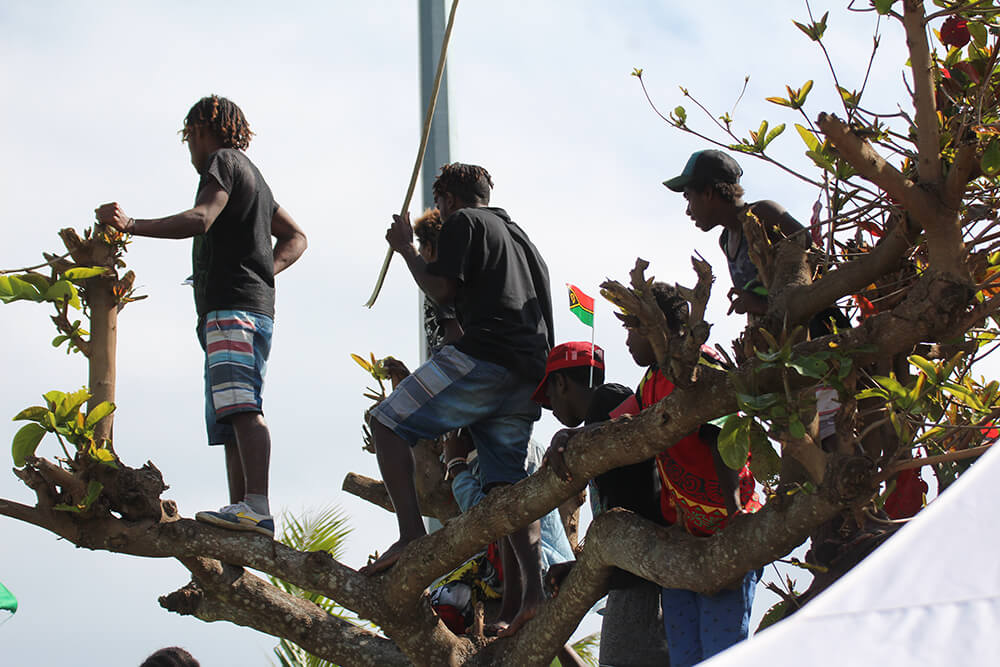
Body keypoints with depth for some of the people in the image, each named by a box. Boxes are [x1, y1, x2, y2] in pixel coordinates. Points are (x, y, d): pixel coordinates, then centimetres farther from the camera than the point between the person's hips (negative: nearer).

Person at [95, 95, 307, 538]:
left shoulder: (223, 161, 3)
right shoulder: (252, 177, 32)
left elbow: (200, 219, -15)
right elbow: (295, 238, 38)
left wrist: (131, 225, -17)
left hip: (233, 306, -10)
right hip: (253, 308, 10)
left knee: (240, 404, -24)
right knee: (229, 418, 4)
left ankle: (257, 508, -37)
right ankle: (241, 511, -4)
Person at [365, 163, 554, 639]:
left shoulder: (461, 222, 6)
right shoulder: (519, 235, 31)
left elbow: (442, 291, -3)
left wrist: (405, 248, 9)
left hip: (483, 357, -8)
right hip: (529, 371, 8)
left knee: (387, 421, -4)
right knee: (505, 484, 4)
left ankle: (412, 533, -20)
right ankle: (533, 591, -11)